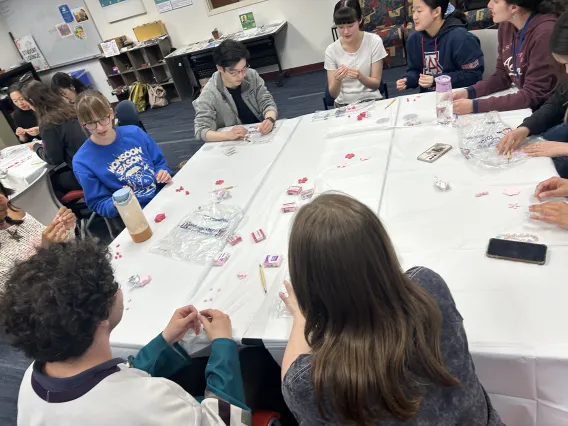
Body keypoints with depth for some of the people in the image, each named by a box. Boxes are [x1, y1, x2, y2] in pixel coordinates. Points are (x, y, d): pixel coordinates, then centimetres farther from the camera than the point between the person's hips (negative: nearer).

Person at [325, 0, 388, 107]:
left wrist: (360, 76, -24)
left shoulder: (374, 41, -6)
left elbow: (376, 84, -5)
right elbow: (333, 94, -4)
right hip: (343, 104, 1)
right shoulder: (331, 50, -4)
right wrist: (337, 80, -25)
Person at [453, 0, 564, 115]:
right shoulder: (506, 25, -2)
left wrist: (475, 105, -27)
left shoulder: (545, 33, -23)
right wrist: (467, 92, -10)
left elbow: (532, 95, -23)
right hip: (521, 106, 6)